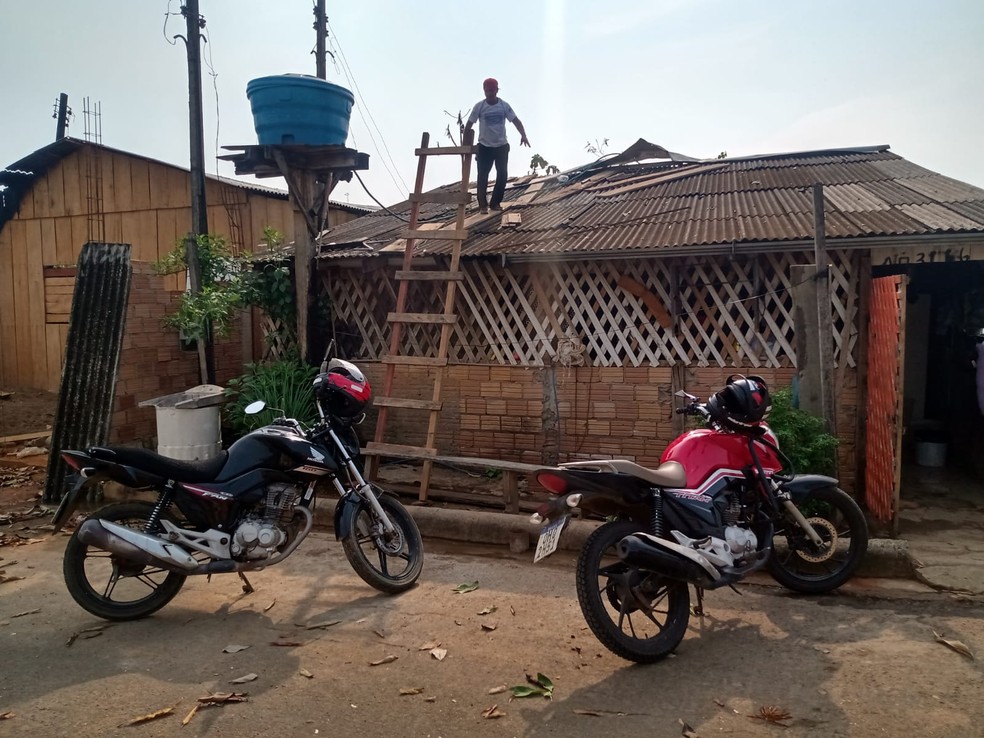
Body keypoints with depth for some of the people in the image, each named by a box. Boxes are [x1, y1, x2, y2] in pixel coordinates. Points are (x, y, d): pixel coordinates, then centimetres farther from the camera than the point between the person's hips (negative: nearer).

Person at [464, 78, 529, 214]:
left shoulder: (504, 105, -2)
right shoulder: (479, 106, -6)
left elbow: (516, 121, -4)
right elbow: (469, 124, -2)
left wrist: (523, 135, -21)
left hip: (502, 146, 2)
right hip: (485, 147, -2)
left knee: (502, 176, 4)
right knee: (483, 176, -3)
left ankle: (495, 203, 18)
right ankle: (483, 205, 9)